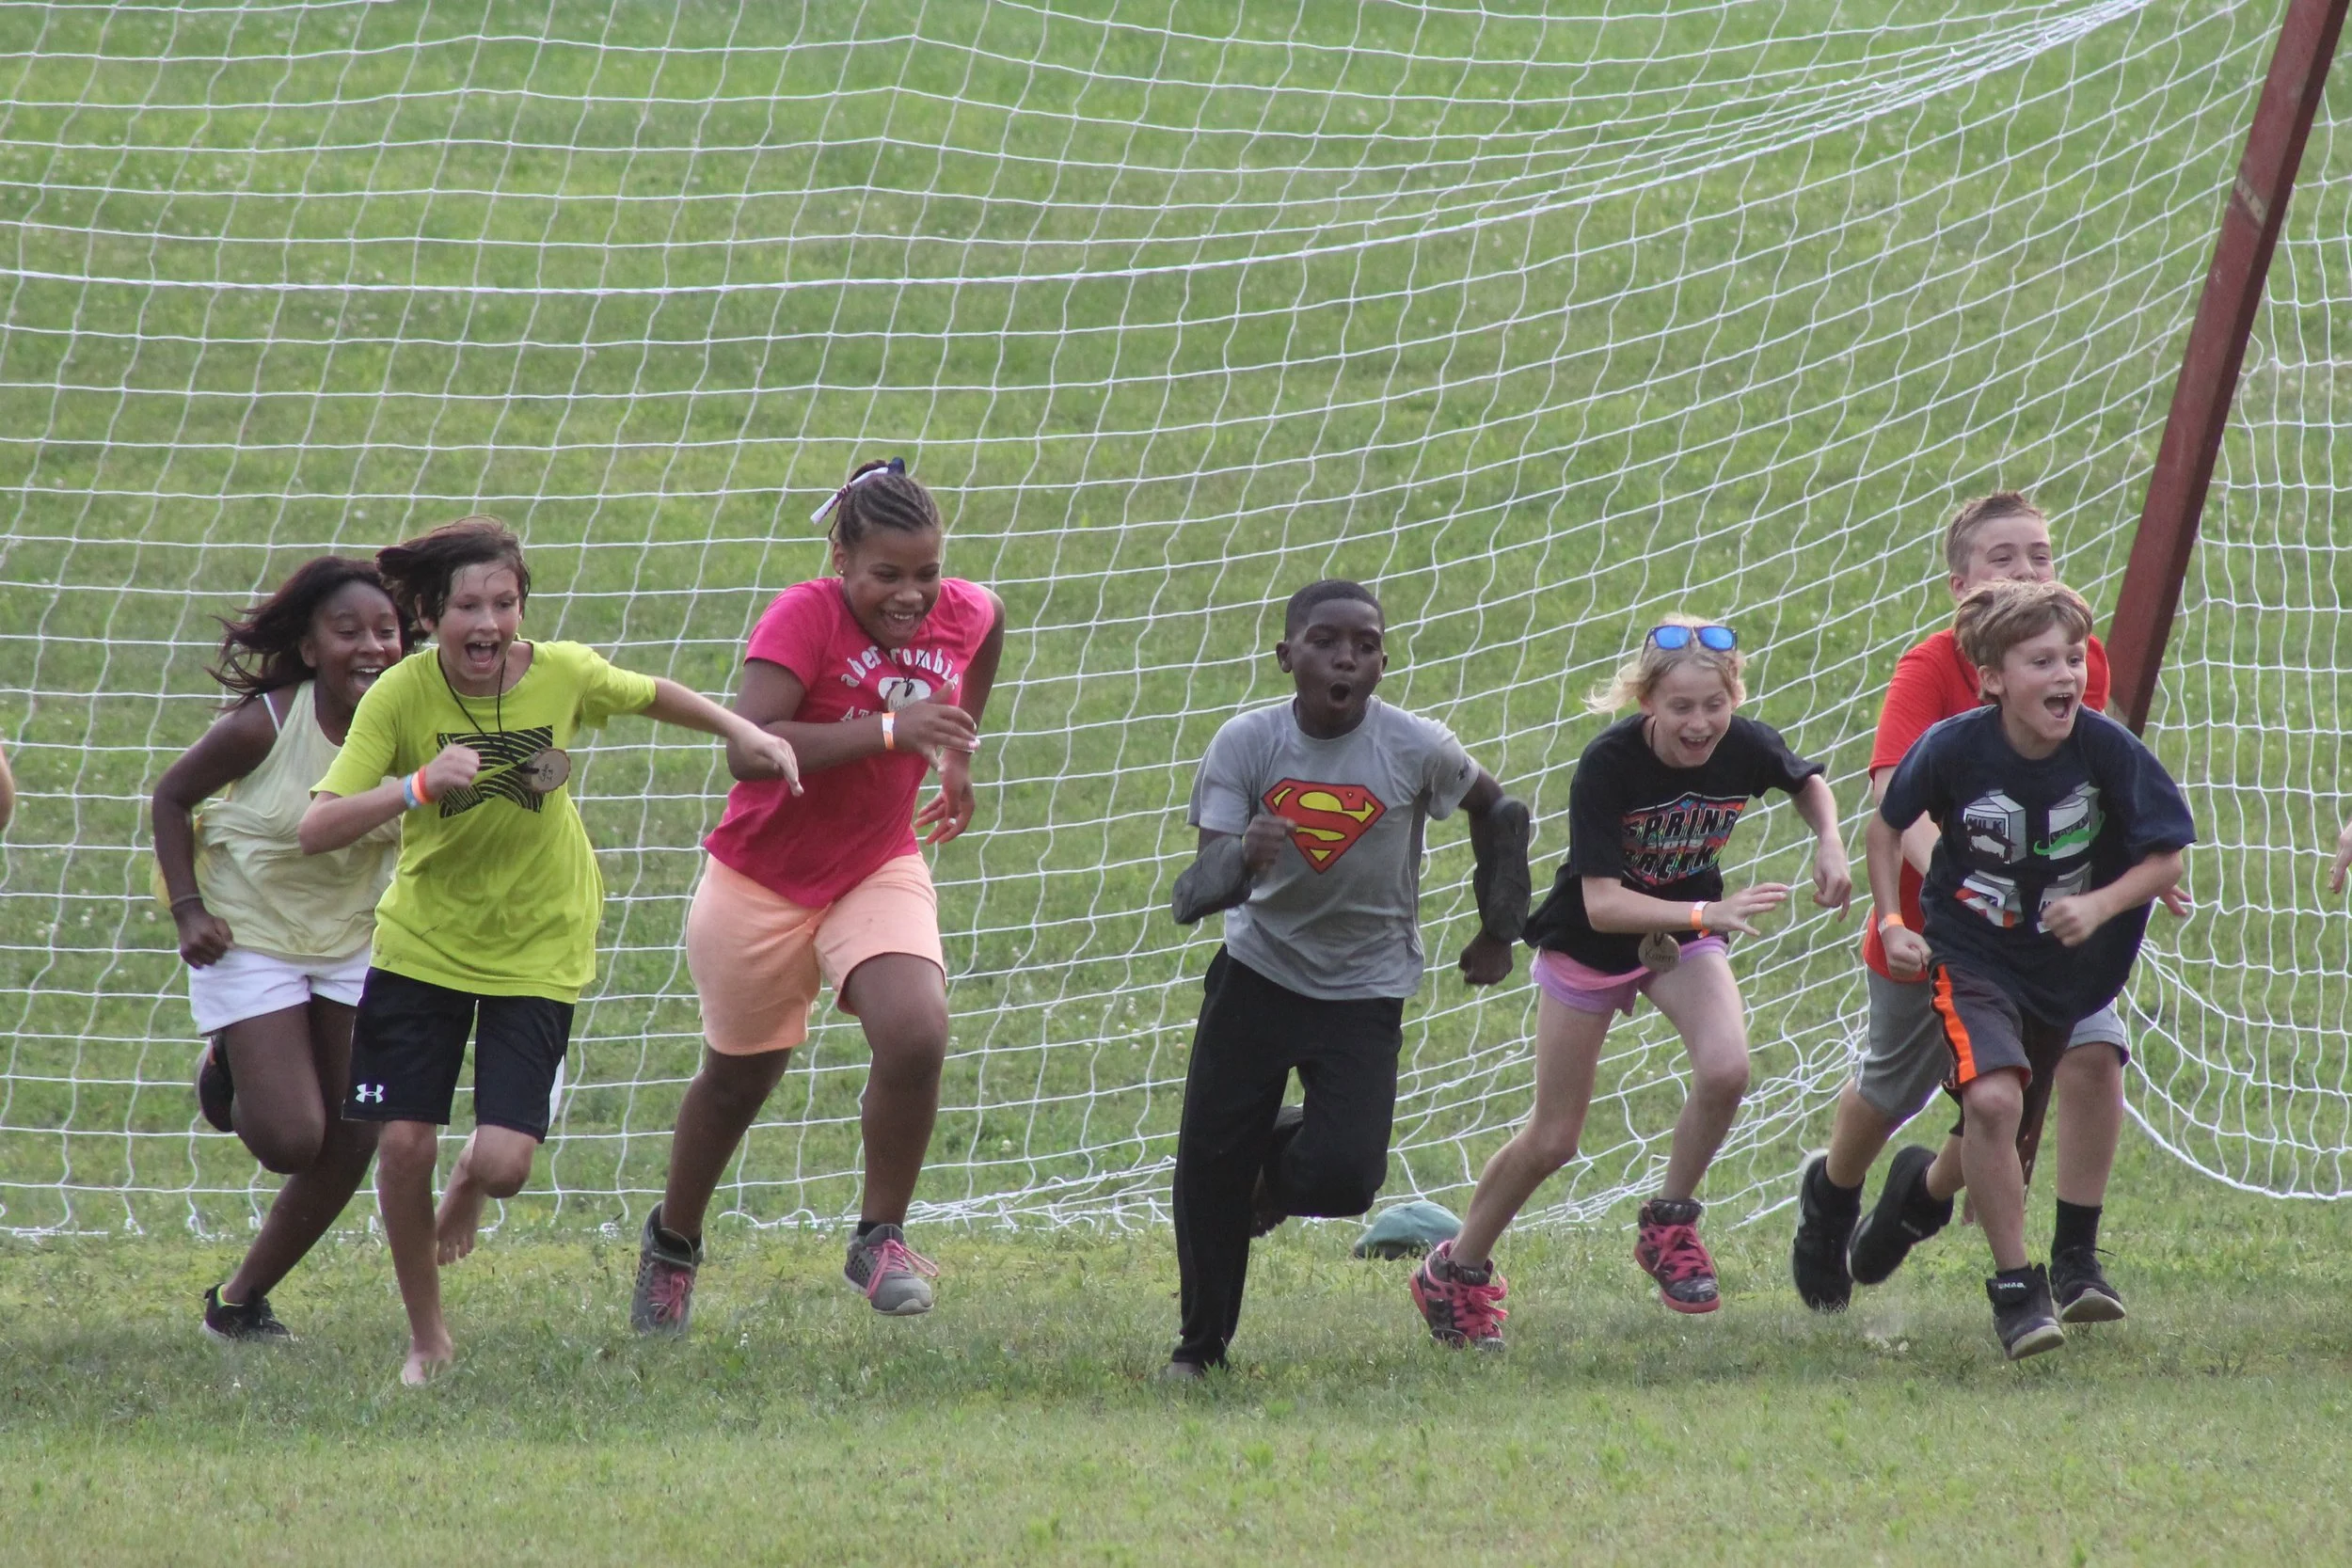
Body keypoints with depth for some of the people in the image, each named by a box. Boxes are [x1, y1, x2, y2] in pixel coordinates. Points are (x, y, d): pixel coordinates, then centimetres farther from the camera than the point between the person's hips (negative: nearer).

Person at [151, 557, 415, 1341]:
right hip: (251, 939, -4)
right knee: (290, 1138, -12)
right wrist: (186, 909, -16)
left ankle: (240, 1299, 20)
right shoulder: (265, 726, -22)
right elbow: (172, 795, -8)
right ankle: (228, 1073, 24)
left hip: (355, 943, 4)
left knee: (351, 1145, 1)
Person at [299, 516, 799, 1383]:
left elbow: (652, 695, 8)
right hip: (421, 944, 0)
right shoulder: (400, 696, -19)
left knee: (503, 1166, -10)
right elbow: (316, 830, -27)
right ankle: (427, 1338, 21)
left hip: (537, 951, 0)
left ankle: (470, 1182, 31)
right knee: (403, 1144, -4)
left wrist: (740, 731, -3)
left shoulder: (563, 674, -16)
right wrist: (419, 785, -40)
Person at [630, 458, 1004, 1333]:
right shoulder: (804, 618, -24)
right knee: (739, 1074, 14)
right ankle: (673, 1241, 41)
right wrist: (889, 729, -43)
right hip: (762, 881, -3)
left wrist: (959, 755, 18)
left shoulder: (967, 614, -8)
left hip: (879, 872, 3)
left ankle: (881, 1238, -3)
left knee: (916, 1034, -23)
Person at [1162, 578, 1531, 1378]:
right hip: (1258, 973, 1)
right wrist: (1241, 859, -43)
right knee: (1208, 1168, -3)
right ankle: (1201, 1346, 18)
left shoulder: (1416, 749, -16)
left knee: (1344, 1178, -16)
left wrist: (1499, 929, 10)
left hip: (1365, 992, -1)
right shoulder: (1246, 743, -15)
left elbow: (1498, 811, 6)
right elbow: (1192, 897, -20)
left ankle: (1282, 1157, 22)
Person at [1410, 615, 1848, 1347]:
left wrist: (1829, 843, -13)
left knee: (1725, 1070, -26)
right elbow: (1602, 903, -35)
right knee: (1552, 1141, 4)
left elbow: (1807, 781, 6)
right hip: (1589, 940, -3)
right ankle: (1455, 1272, 27)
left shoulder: (1747, 748, -20)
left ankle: (1669, 1226, -3)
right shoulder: (1609, 764, -31)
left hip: (1683, 931, 3)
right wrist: (1708, 914, -46)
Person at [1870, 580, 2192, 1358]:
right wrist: (1891, 923, -8)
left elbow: (2166, 856, -12)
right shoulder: (1954, 748, -21)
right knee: (1992, 1099, -26)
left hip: (2072, 964, 3)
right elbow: (1888, 821, -1)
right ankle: (2014, 1288, -12)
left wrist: (2099, 906, -28)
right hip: (1972, 956, -3)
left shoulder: (2107, 749, -20)